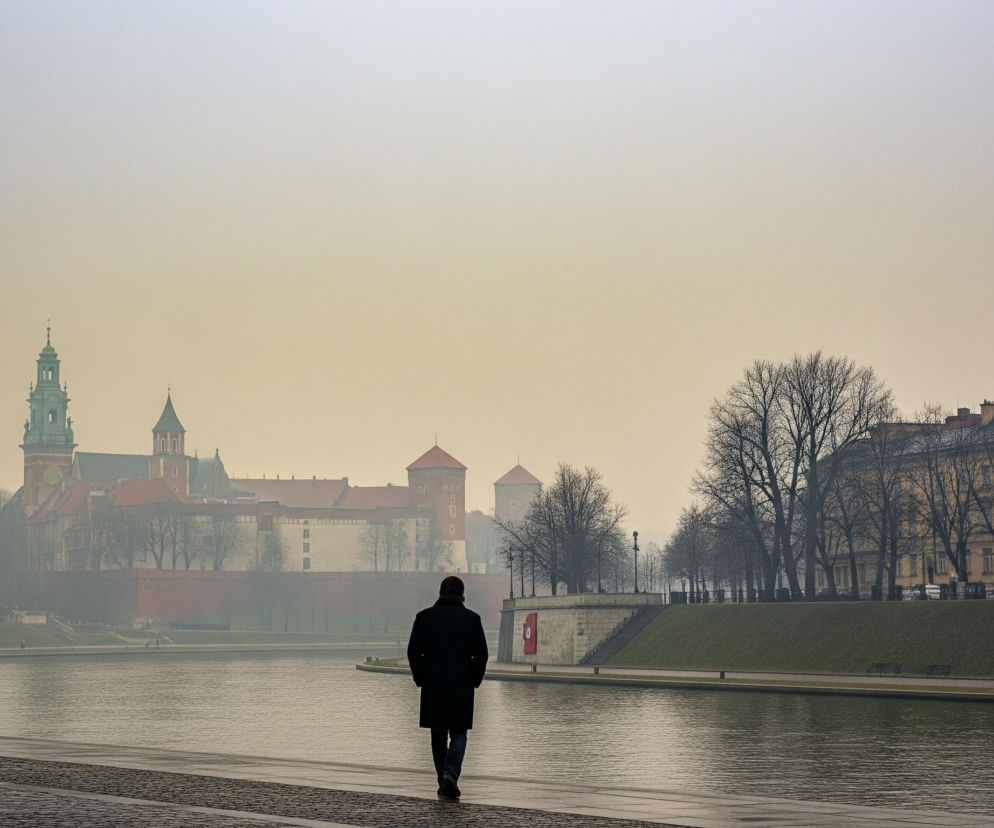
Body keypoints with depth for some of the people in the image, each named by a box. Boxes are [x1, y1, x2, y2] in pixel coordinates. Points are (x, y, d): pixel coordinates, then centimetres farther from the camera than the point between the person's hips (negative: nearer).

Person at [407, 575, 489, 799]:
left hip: (432, 687, 1)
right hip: (461, 687, -1)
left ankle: (444, 782, 15)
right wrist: (474, 680, 10)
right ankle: (451, 772, -20)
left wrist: (421, 679, 12)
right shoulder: (471, 619, -2)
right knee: (458, 734, 5)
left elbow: (413, 652, 1)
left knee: (438, 735, 13)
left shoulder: (424, 617, 0)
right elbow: (481, 655, -3)